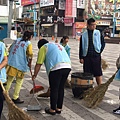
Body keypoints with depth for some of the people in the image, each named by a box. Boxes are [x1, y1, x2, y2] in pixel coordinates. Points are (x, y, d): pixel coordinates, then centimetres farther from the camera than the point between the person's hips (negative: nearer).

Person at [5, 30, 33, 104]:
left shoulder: (17, 40, 12)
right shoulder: (28, 43, -4)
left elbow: (10, 50, 13)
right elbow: (30, 55, -9)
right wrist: (29, 64, 7)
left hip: (11, 63, 6)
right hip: (20, 65, -6)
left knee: (9, 80, 18)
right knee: (19, 81, 6)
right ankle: (15, 98, 8)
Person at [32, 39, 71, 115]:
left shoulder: (43, 47, 12)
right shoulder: (58, 45, 32)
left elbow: (38, 64, 8)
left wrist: (34, 75, 20)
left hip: (56, 68, -7)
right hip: (68, 66, 7)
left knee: (54, 89, 5)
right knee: (61, 88, 16)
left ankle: (52, 109, 14)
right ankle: (59, 108, 25)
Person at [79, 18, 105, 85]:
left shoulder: (98, 33, 5)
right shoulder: (84, 35, 6)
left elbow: (103, 43, 11)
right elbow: (81, 47, 8)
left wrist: (100, 51, -1)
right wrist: (81, 57, 3)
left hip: (96, 56, -1)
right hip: (86, 56, 1)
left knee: (98, 73, 0)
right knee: (87, 73, 6)